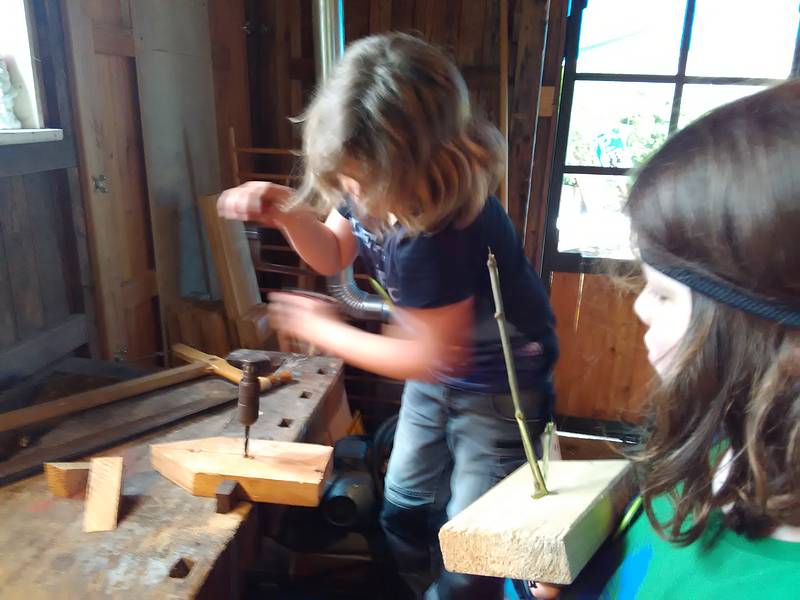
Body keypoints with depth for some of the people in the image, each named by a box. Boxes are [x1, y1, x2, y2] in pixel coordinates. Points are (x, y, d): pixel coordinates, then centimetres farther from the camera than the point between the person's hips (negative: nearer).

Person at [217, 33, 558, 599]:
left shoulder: (438, 233, -38)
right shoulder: (371, 186, -15)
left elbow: (429, 357, -26)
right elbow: (332, 254, 2)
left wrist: (321, 329, -17)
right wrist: (285, 211, -19)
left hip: (500, 387, -7)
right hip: (438, 372, 8)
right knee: (403, 506, 21)